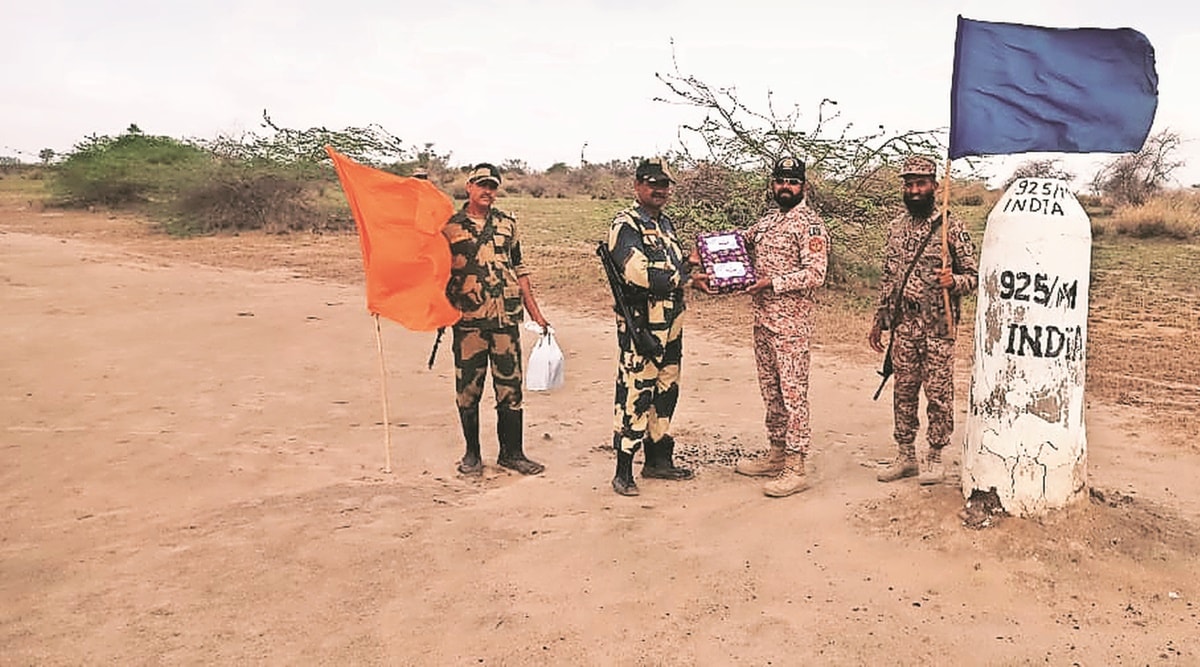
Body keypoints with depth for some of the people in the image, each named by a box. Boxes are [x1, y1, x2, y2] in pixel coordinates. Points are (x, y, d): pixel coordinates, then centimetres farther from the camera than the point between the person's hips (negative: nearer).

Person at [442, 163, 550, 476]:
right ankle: (472, 453, 20)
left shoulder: (507, 223, 11)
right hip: (468, 321, -2)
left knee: (510, 387, 5)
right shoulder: (450, 226, 3)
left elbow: (519, 267, 14)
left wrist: (533, 308, 10)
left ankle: (512, 452, 17)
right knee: (468, 389, 5)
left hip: (506, 319, 2)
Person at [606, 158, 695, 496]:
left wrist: (688, 260, 4)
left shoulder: (665, 223, 18)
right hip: (640, 328, -9)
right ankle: (623, 471, 3)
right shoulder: (626, 225, -11)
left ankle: (659, 460, 28)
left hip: (670, 327, 9)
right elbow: (639, 274, -24)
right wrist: (682, 278, -12)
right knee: (635, 395, -5)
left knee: (666, 392, 15)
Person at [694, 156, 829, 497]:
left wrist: (773, 282, -22)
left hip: (792, 322, -8)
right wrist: (702, 269, 6)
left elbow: (815, 274, -17)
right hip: (762, 319, 8)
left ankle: (795, 469, -1)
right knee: (770, 390, 14)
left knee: (792, 392, -5)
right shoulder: (767, 221, 15)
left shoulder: (810, 224, -8)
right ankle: (775, 455, 26)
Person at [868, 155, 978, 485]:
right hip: (903, 325, 5)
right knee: (903, 391, 10)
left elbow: (973, 275, -3)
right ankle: (905, 456, 21)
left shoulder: (951, 227, -5)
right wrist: (878, 320, 13)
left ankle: (935, 457, 17)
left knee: (938, 393, 3)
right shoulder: (896, 227, 10)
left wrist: (952, 281, -26)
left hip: (938, 326, -4)